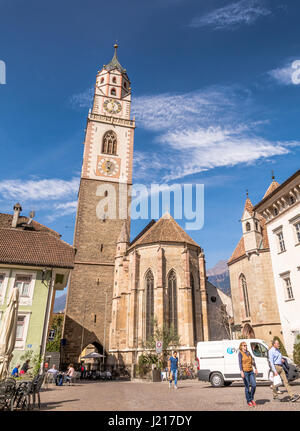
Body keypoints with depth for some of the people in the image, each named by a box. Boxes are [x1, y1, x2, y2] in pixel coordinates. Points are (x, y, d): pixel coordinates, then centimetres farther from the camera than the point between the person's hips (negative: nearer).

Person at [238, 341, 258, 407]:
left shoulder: (248, 352, 12)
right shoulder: (240, 353, -7)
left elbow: (252, 360, 20)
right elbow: (240, 362, -14)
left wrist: (255, 368, 20)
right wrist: (241, 371, -22)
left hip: (251, 371, 5)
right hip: (245, 372, -5)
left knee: (254, 385, 0)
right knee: (247, 386, 0)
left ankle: (252, 399, 21)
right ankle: (248, 401, 15)